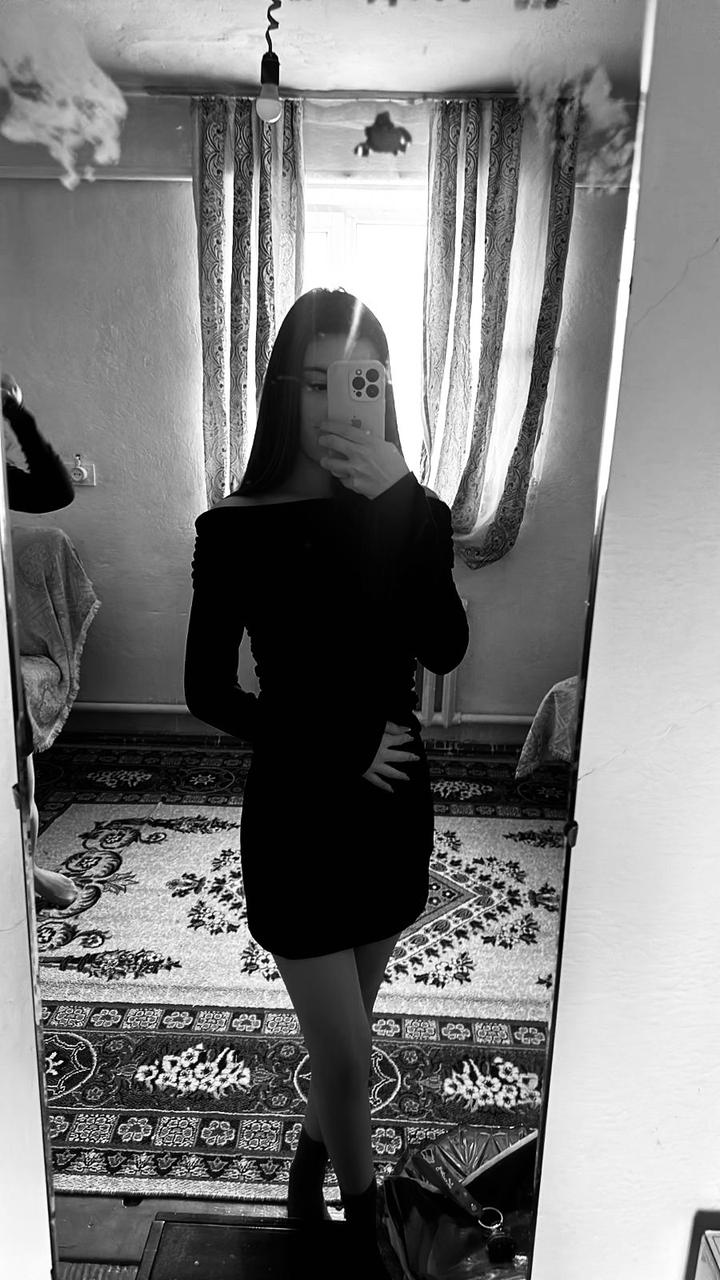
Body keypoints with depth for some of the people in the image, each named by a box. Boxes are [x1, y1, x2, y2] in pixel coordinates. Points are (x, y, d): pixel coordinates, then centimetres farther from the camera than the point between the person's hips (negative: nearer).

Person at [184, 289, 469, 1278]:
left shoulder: (411, 513, -3)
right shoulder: (236, 529, -11)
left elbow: (446, 650, -17)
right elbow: (207, 692, -8)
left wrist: (398, 501, -26)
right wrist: (336, 748, -12)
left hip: (395, 801, 3)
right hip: (296, 808, -3)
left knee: (344, 1026, 22)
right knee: (346, 1051, 8)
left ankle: (312, 1156, 54)